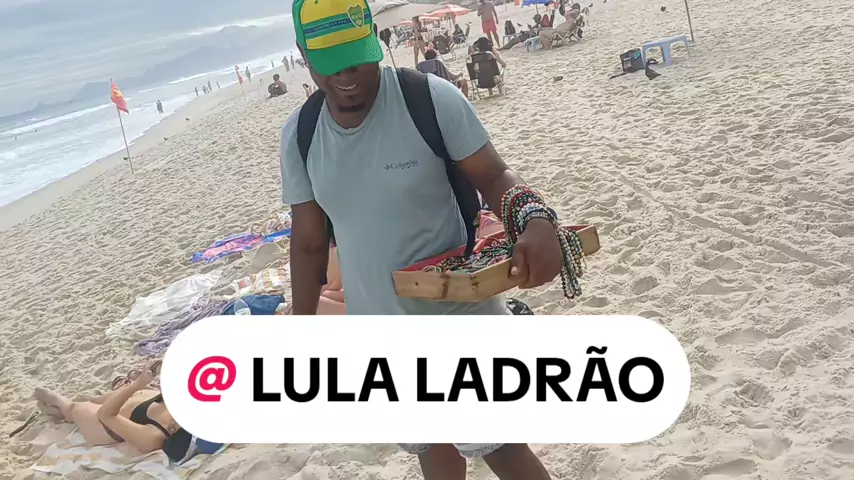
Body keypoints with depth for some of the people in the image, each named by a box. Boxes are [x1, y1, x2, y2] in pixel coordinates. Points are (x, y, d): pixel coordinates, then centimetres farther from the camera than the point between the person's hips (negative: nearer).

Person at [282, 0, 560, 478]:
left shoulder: (432, 99, -18)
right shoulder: (298, 135, -4)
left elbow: (495, 176, -12)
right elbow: (309, 243, 3)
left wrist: (536, 220, -35)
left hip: (459, 317, -4)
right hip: (378, 333, 4)